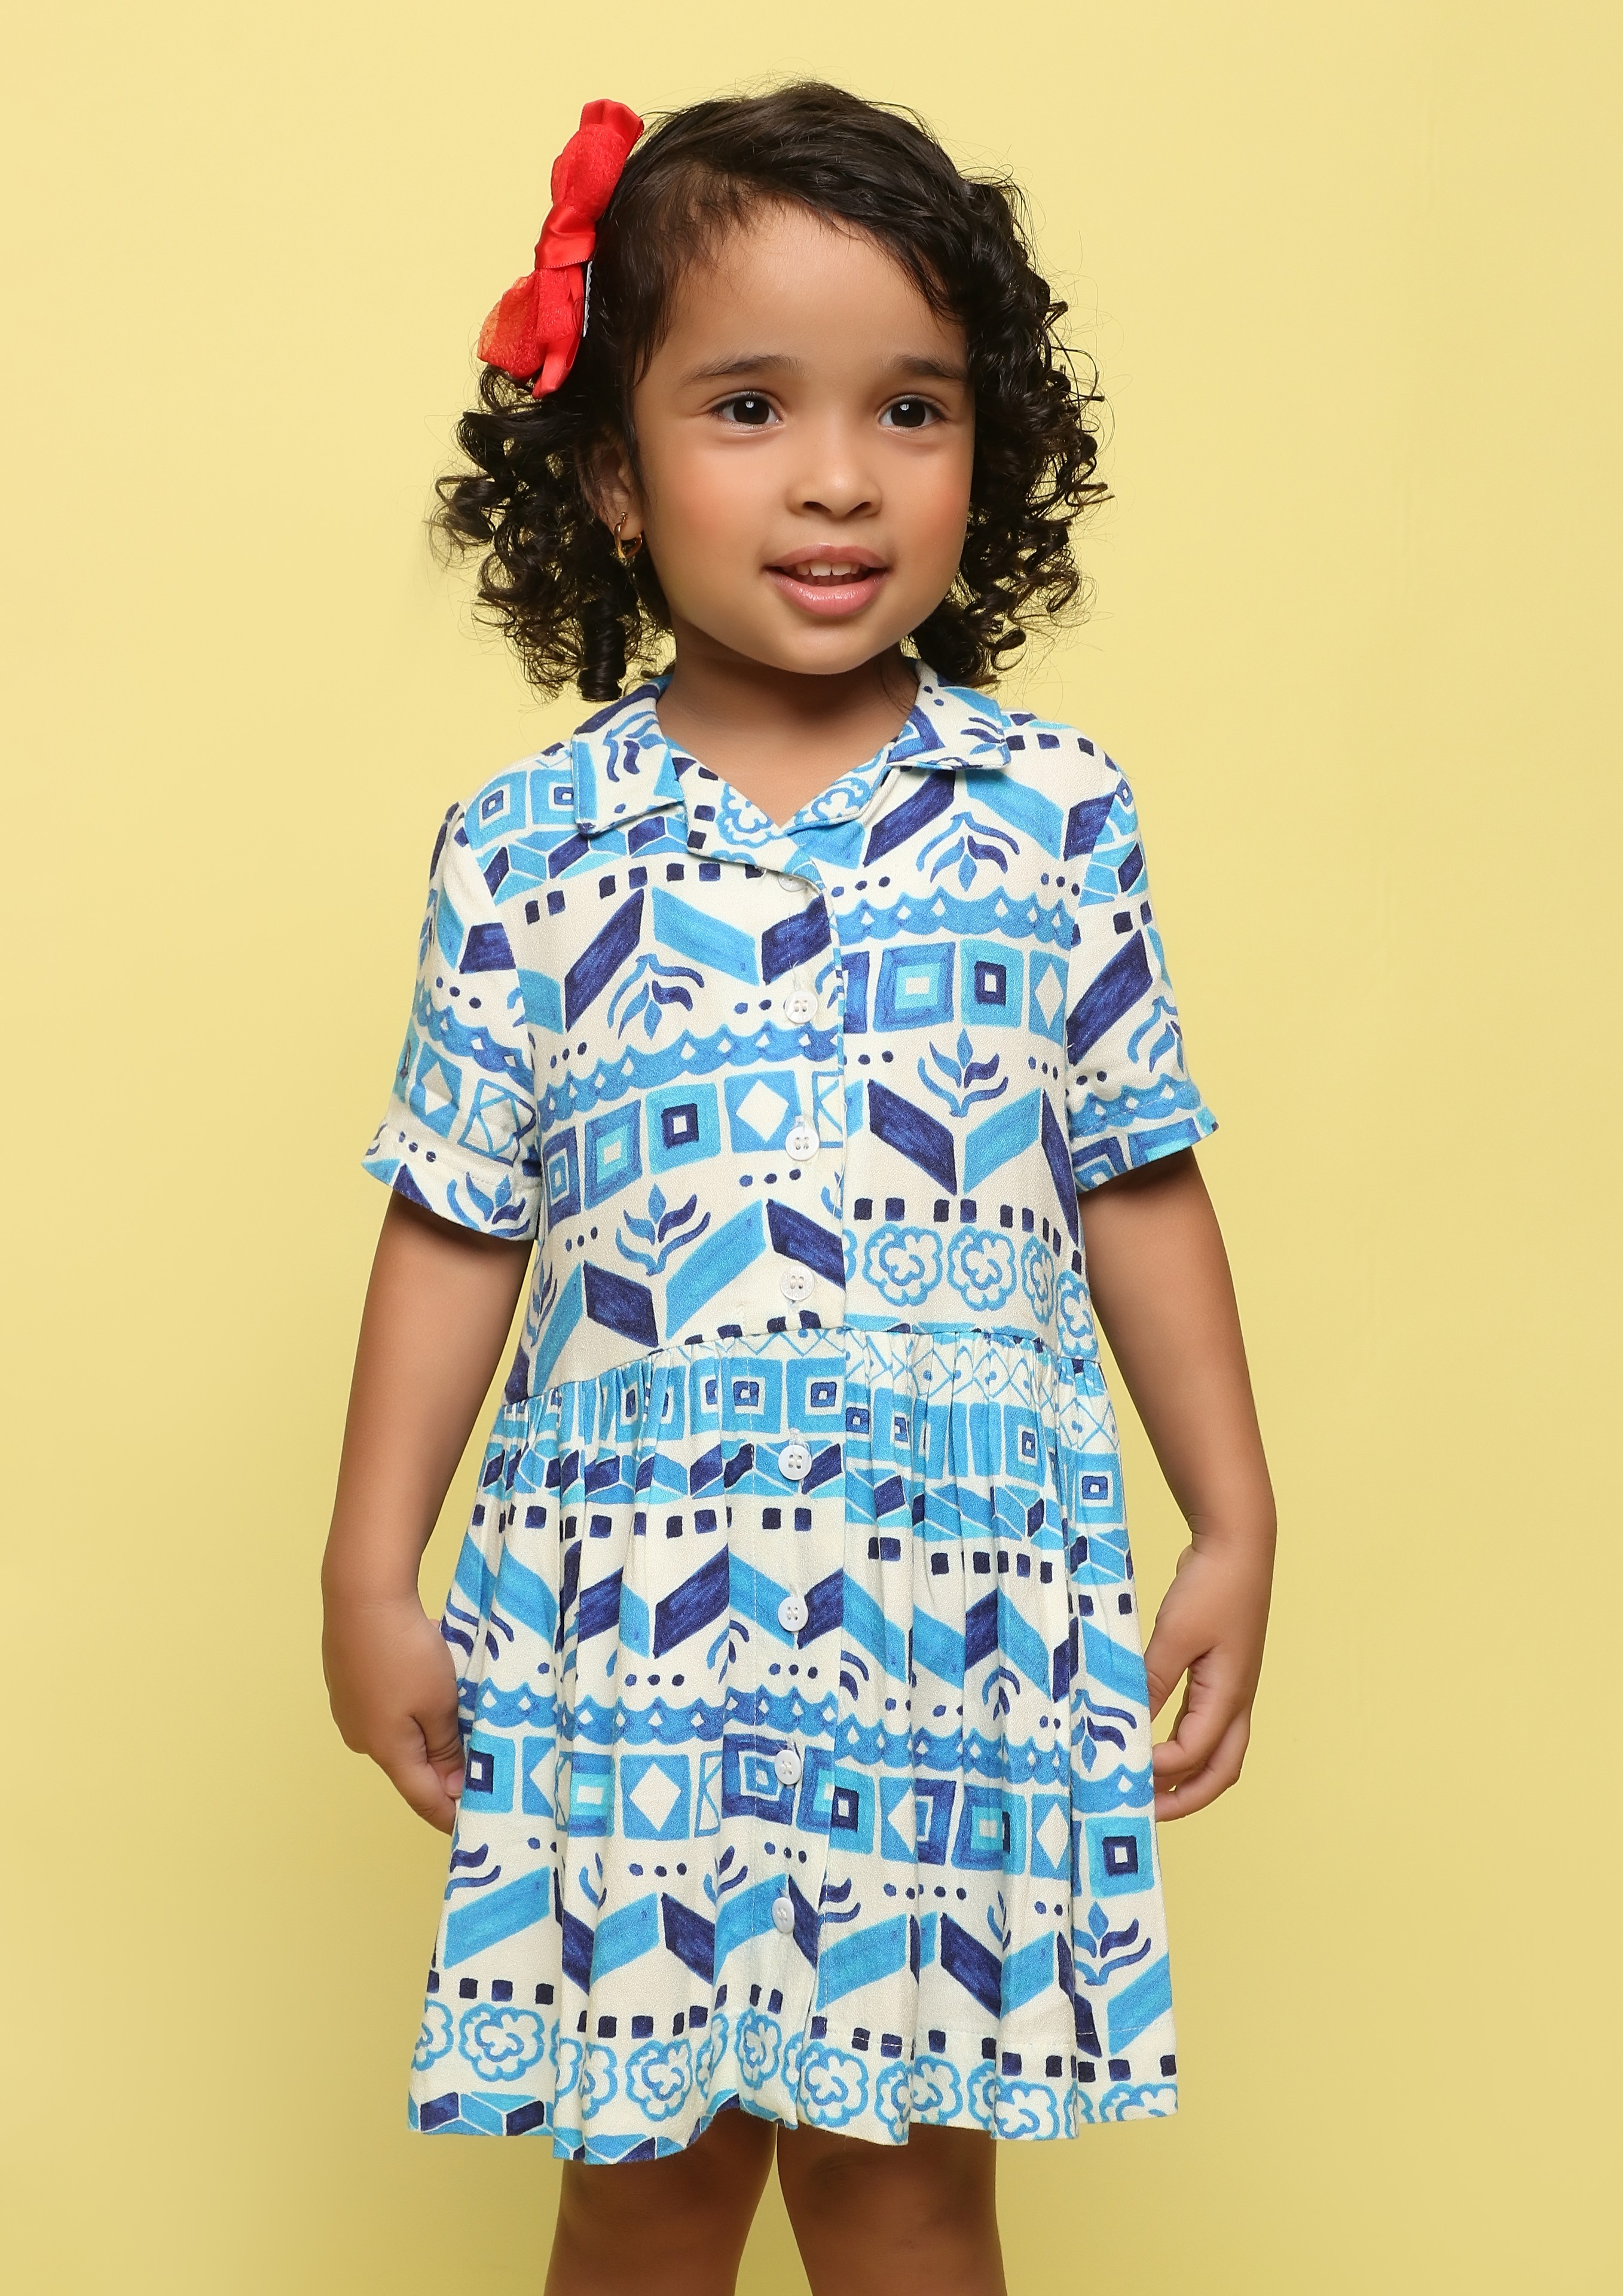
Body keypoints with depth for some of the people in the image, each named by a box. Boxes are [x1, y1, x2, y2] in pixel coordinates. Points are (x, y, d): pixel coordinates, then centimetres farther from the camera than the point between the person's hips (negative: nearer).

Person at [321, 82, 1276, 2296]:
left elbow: (1134, 1189, 6)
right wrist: (372, 1577, 3)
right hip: (628, 1632, 1)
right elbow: (457, 1226, 4)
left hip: (967, 1626, 0)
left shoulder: (1055, 822, 1)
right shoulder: (527, 852, 0)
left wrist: (1234, 1526, 5)